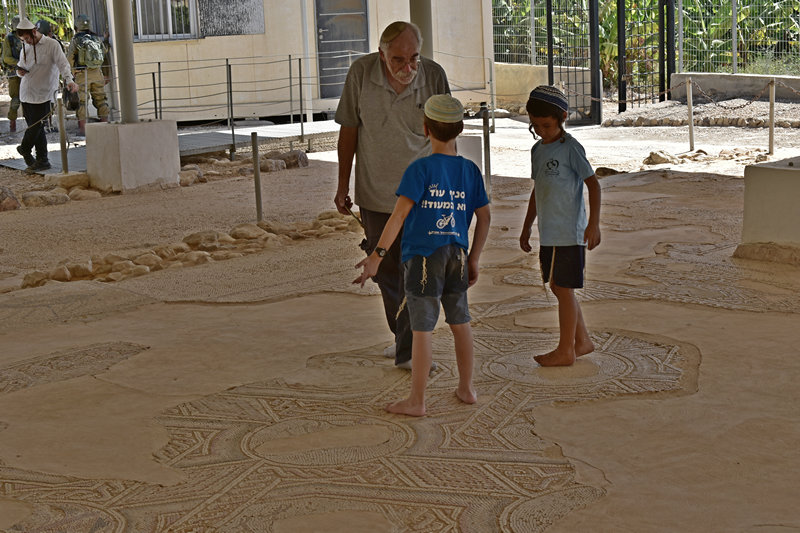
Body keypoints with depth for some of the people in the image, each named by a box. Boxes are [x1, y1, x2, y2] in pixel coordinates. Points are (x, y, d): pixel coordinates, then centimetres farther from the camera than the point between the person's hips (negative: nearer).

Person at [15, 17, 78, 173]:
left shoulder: (52, 45, -5)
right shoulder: (26, 47, 15)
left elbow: (62, 64, -13)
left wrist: (69, 80, -30)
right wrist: (20, 71, 0)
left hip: (42, 94, -6)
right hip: (26, 93, 6)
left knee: (36, 126, -6)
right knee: (34, 126, 6)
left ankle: (25, 150, 19)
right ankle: (42, 161, 11)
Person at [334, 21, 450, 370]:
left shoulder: (433, 76, -11)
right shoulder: (361, 73, -10)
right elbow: (349, 130, 0)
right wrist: (343, 185, 3)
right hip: (375, 194, 2)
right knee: (386, 272, 13)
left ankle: (409, 350, 2)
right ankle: (402, 336, 33)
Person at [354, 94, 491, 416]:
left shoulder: (421, 168, -11)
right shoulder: (470, 170, 4)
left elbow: (400, 213, -18)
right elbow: (484, 218, 7)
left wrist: (377, 256, -18)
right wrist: (473, 260, 16)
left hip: (423, 256, -5)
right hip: (457, 255, 5)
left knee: (422, 328, 0)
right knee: (460, 321, 18)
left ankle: (416, 401, 8)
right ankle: (466, 388, 30)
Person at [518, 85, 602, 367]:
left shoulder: (570, 147, -11)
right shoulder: (537, 150, 13)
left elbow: (593, 184, -12)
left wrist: (593, 223, -19)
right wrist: (527, 227, 25)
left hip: (569, 232, -8)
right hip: (548, 232, 8)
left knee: (563, 288, -3)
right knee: (557, 287, 13)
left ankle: (565, 350, 6)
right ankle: (582, 340, 25)